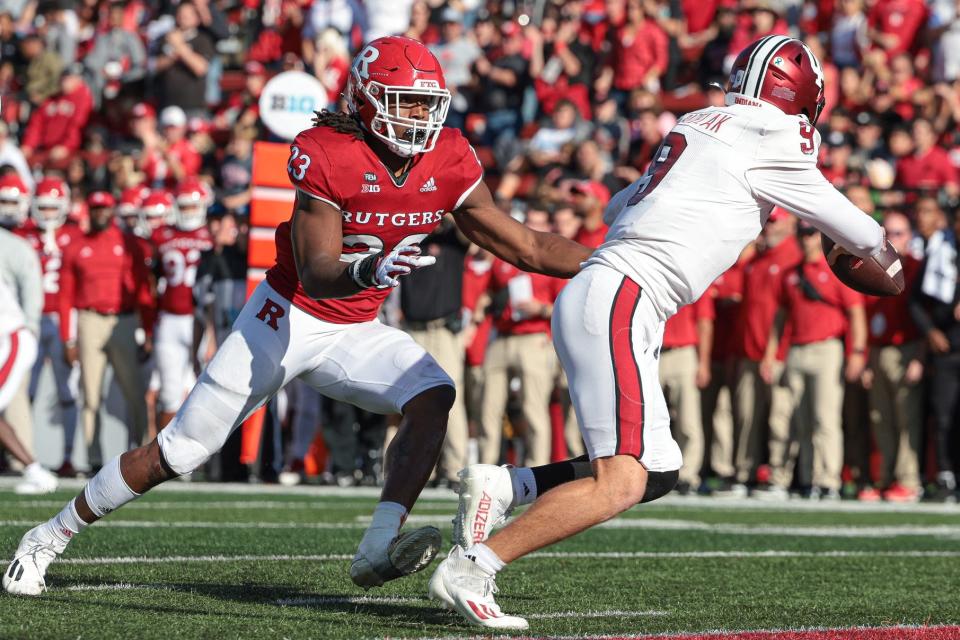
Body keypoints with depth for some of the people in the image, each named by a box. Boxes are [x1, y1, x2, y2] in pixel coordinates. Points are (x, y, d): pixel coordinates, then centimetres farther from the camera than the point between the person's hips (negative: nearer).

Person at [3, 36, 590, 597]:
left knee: (433, 397, -24)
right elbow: (315, 274, -29)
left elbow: (525, 246, -2)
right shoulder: (326, 155, -24)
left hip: (355, 332, 5)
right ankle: (52, 536, 16)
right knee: (179, 451, -1)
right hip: (287, 317, -5)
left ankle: (379, 547, -32)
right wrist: (368, 270, -49)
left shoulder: (449, 160, -8)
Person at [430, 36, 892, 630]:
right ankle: (470, 569, -17)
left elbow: (619, 207, 31)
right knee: (620, 483, -15)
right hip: (618, 303, -9)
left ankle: (504, 486, 8)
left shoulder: (699, 125, 19)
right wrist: (878, 249, 30)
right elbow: (849, 226, 8)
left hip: (593, 294, 9)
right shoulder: (770, 141, -4)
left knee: (657, 472, 11)